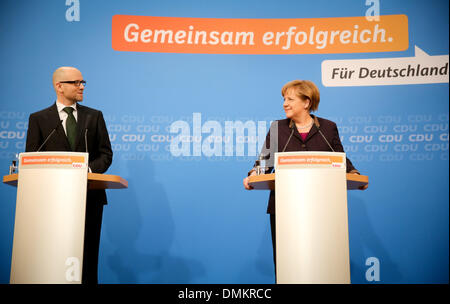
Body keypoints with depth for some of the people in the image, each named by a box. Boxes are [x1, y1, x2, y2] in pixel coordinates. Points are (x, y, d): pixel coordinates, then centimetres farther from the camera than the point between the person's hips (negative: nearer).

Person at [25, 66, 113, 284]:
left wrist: (88, 169, -11)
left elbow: (106, 154, 8)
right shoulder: (38, 119, 8)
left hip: (89, 195, 1)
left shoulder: (94, 116, 12)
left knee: (88, 257, 5)